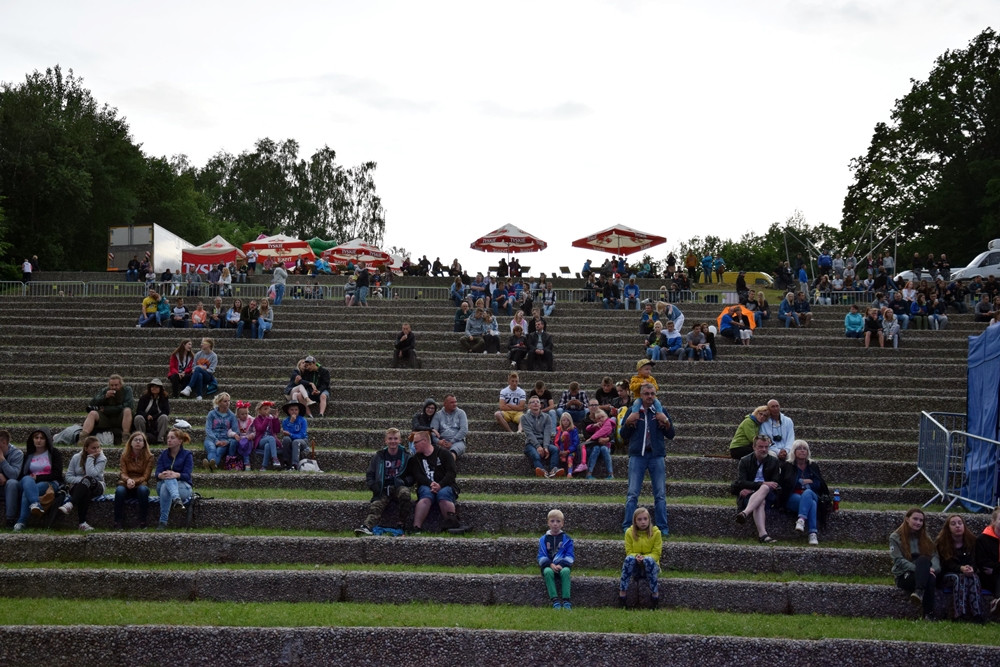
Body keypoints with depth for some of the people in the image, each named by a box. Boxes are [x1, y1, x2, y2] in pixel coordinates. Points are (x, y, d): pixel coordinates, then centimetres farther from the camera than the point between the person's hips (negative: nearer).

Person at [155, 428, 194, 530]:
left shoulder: (187, 455, 2)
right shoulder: (163, 454, 12)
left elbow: (187, 475, -12)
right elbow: (157, 473, -2)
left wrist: (176, 475, -37)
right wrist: (161, 475, -30)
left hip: (183, 488, -2)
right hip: (162, 485, 2)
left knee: (165, 487, -37)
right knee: (168, 477, -35)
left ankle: (163, 522, -46)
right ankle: (177, 499, -62)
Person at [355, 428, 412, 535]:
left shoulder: (405, 456, 9)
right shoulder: (379, 457, 12)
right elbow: (369, 476, 14)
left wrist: (404, 481, -9)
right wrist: (375, 488, -3)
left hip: (399, 487, -1)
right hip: (383, 490, 1)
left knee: (405, 493, -36)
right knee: (375, 506, -27)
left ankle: (402, 524, -21)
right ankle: (366, 526, -53)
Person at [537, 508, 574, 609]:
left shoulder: (567, 539, 9)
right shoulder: (543, 539, 12)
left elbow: (569, 556, 3)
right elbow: (541, 556, 5)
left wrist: (561, 565, -16)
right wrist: (550, 564, -14)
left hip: (562, 566, -1)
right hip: (548, 566, 1)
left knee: (565, 571, -36)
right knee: (548, 572, -35)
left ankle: (566, 600, -38)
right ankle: (554, 600, -40)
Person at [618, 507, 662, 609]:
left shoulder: (656, 532, -7)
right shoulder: (629, 532, -2)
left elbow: (656, 553, -8)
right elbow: (629, 551, -2)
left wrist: (644, 558, -27)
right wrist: (636, 556, -25)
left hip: (650, 566, -1)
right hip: (634, 566, 1)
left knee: (649, 559, -35)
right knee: (629, 558, -32)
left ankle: (655, 594, -28)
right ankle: (622, 593, -31)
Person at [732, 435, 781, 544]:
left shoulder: (774, 462, 12)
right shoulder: (745, 461, 8)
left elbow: (776, 484, 3)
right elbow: (741, 483, -4)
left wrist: (751, 489, -7)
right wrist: (762, 484, -19)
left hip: (768, 495, 1)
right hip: (748, 495, -1)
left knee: (765, 488, -36)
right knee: (760, 502, -37)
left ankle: (744, 513, -56)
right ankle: (762, 534, -57)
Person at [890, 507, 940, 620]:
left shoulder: (924, 538, 19)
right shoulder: (895, 537, 5)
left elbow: (934, 555, 6)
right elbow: (899, 561, -7)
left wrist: (934, 568, -18)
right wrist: (922, 569, -20)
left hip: (920, 576, 3)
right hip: (904, 576, -3)